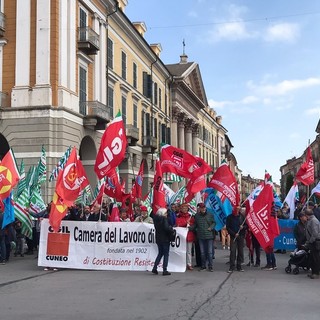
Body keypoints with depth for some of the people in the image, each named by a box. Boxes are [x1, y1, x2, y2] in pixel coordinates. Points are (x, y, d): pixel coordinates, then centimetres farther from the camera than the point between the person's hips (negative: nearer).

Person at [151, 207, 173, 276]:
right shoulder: (164, 219, -15)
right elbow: (166, 228, -27)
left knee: (160, 253, 19)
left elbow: (151, 215, 25)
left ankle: (154, 268, 11)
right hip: (165, 239, -7)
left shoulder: (155, 218, 3)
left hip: (158, 239, 7)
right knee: (166, 254, 2)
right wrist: (171, 228, -10)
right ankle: (165, 270, 0)